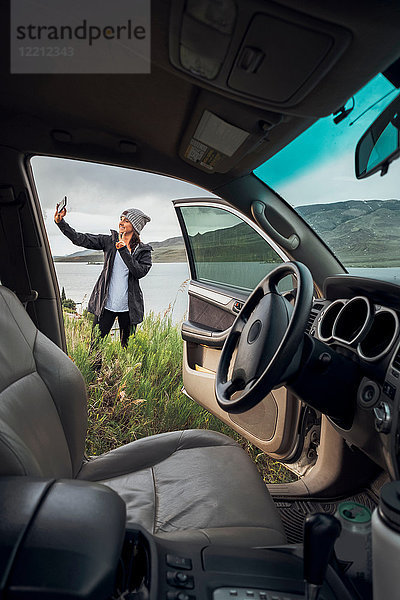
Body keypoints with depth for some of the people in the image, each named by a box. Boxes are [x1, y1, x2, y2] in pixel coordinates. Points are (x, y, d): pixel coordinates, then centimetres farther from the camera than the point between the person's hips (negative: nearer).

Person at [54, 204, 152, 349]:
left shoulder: (143, 250, 2)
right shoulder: (110, 241, 6)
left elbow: (140, 272, -14)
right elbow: (80, 239, 1)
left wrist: (124, 250, -17)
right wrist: (60, 222, -8)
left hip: (128, 306, -1)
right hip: (105, 304, 1)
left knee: (127, 346, 11)